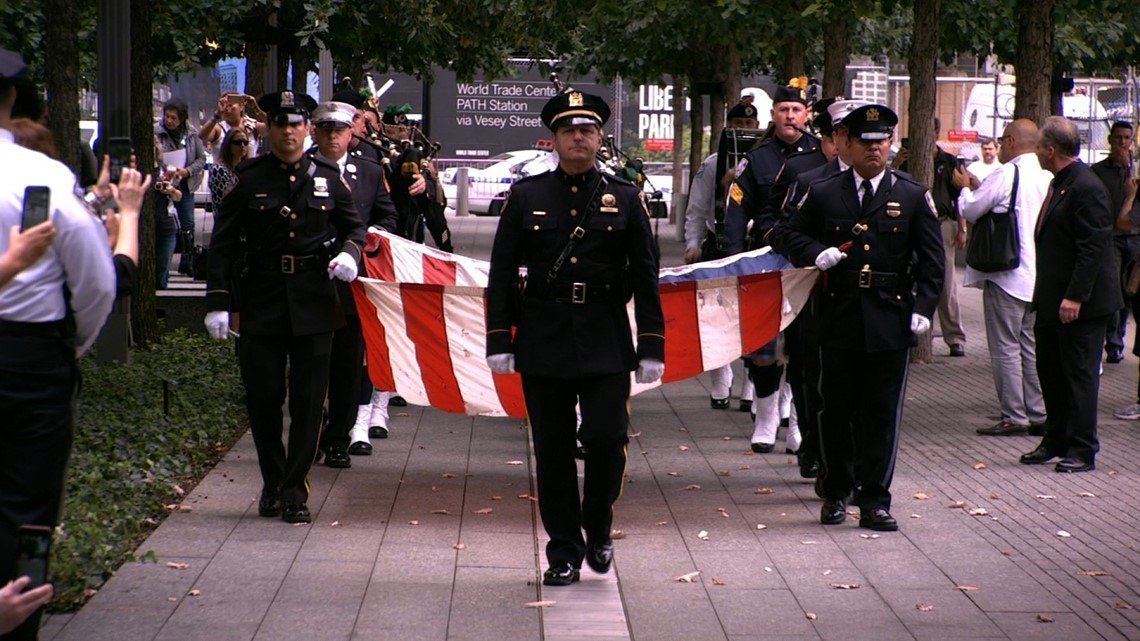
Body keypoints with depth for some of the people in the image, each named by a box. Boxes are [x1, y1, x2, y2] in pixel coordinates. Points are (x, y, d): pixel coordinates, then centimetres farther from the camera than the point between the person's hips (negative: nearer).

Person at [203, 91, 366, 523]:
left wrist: (350, 253, -7)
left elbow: (355, 227, 16)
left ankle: (295, 493, 7)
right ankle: (272, 486, 21)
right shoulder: (248, 180, 2)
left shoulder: (328, 178, 6)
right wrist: (218, 300, -6)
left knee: (308, 401, 0)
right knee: (262, 398, 3)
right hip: (262, 304, -1)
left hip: (314, 304, 1)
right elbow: (223, 244, 2)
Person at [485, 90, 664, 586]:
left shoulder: (625, 199, 5)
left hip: (606, 343, 0)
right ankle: (564, 553, 14)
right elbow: (502, 274, 5)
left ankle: (597, 527, 17)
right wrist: (499, 340, -1)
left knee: (607, 438, -9)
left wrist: (651, 346, -1)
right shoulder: (525, 196, 5)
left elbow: (645, 278, 5)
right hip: (544, 340, 0)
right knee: (553, 450, 4)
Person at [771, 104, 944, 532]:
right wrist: (815, 253, -10)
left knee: (882, 414, 1)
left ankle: (874, 501, 6)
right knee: (836, 409, 9)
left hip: (891, 321, -1)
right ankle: (836, 492, 24)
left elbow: (932, 259, 4)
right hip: (839, 319, 1)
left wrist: (923, 308, -8)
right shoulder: (823, 194, 6)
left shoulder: (913, 197, 5)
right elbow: (789, 236, 12)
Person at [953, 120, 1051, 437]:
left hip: (1007, 274, -7)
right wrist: (979, 187, 18)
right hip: (1038, 274, 8)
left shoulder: (1006, 174, -16)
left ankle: (1014, 416, 0)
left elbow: (970, 210, -9)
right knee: (1031, 346, 13)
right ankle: (1038, 414, 16)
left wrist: (966, 187, 11)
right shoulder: (1047, 177, 6)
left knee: (1005, 347, -1)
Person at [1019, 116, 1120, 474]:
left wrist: (1075, 297, -25)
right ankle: (1055, 441, 28)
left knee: (1079, 374, -2)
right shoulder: (1060, 184, 13)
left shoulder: (1087, 188, -18)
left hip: (1079, 303, -10)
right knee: (1050, 370, 16)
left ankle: (1082, 451, 5)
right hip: (1053, 302, 10)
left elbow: (1094, 247, -22)